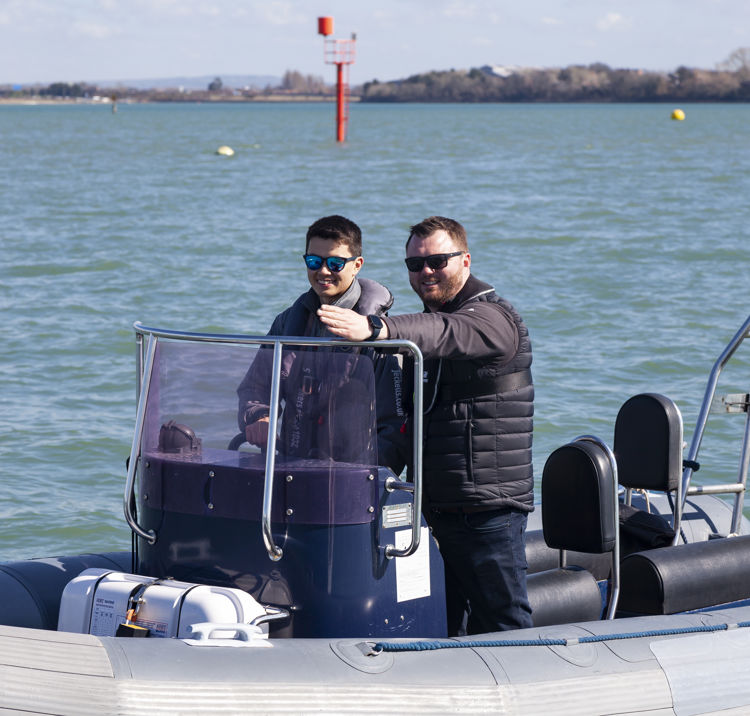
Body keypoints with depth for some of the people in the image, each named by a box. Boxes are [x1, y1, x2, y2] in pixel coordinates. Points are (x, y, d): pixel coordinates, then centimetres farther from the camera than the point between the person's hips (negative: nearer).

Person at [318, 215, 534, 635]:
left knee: (504, 627, -5)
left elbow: (445, 335, -34)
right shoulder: (426, 324, 20)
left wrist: (375, 329, -50)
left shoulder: (494, 319, -10)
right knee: (444, 631, 11)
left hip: (489, 509, -8)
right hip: (434, 507, 9)